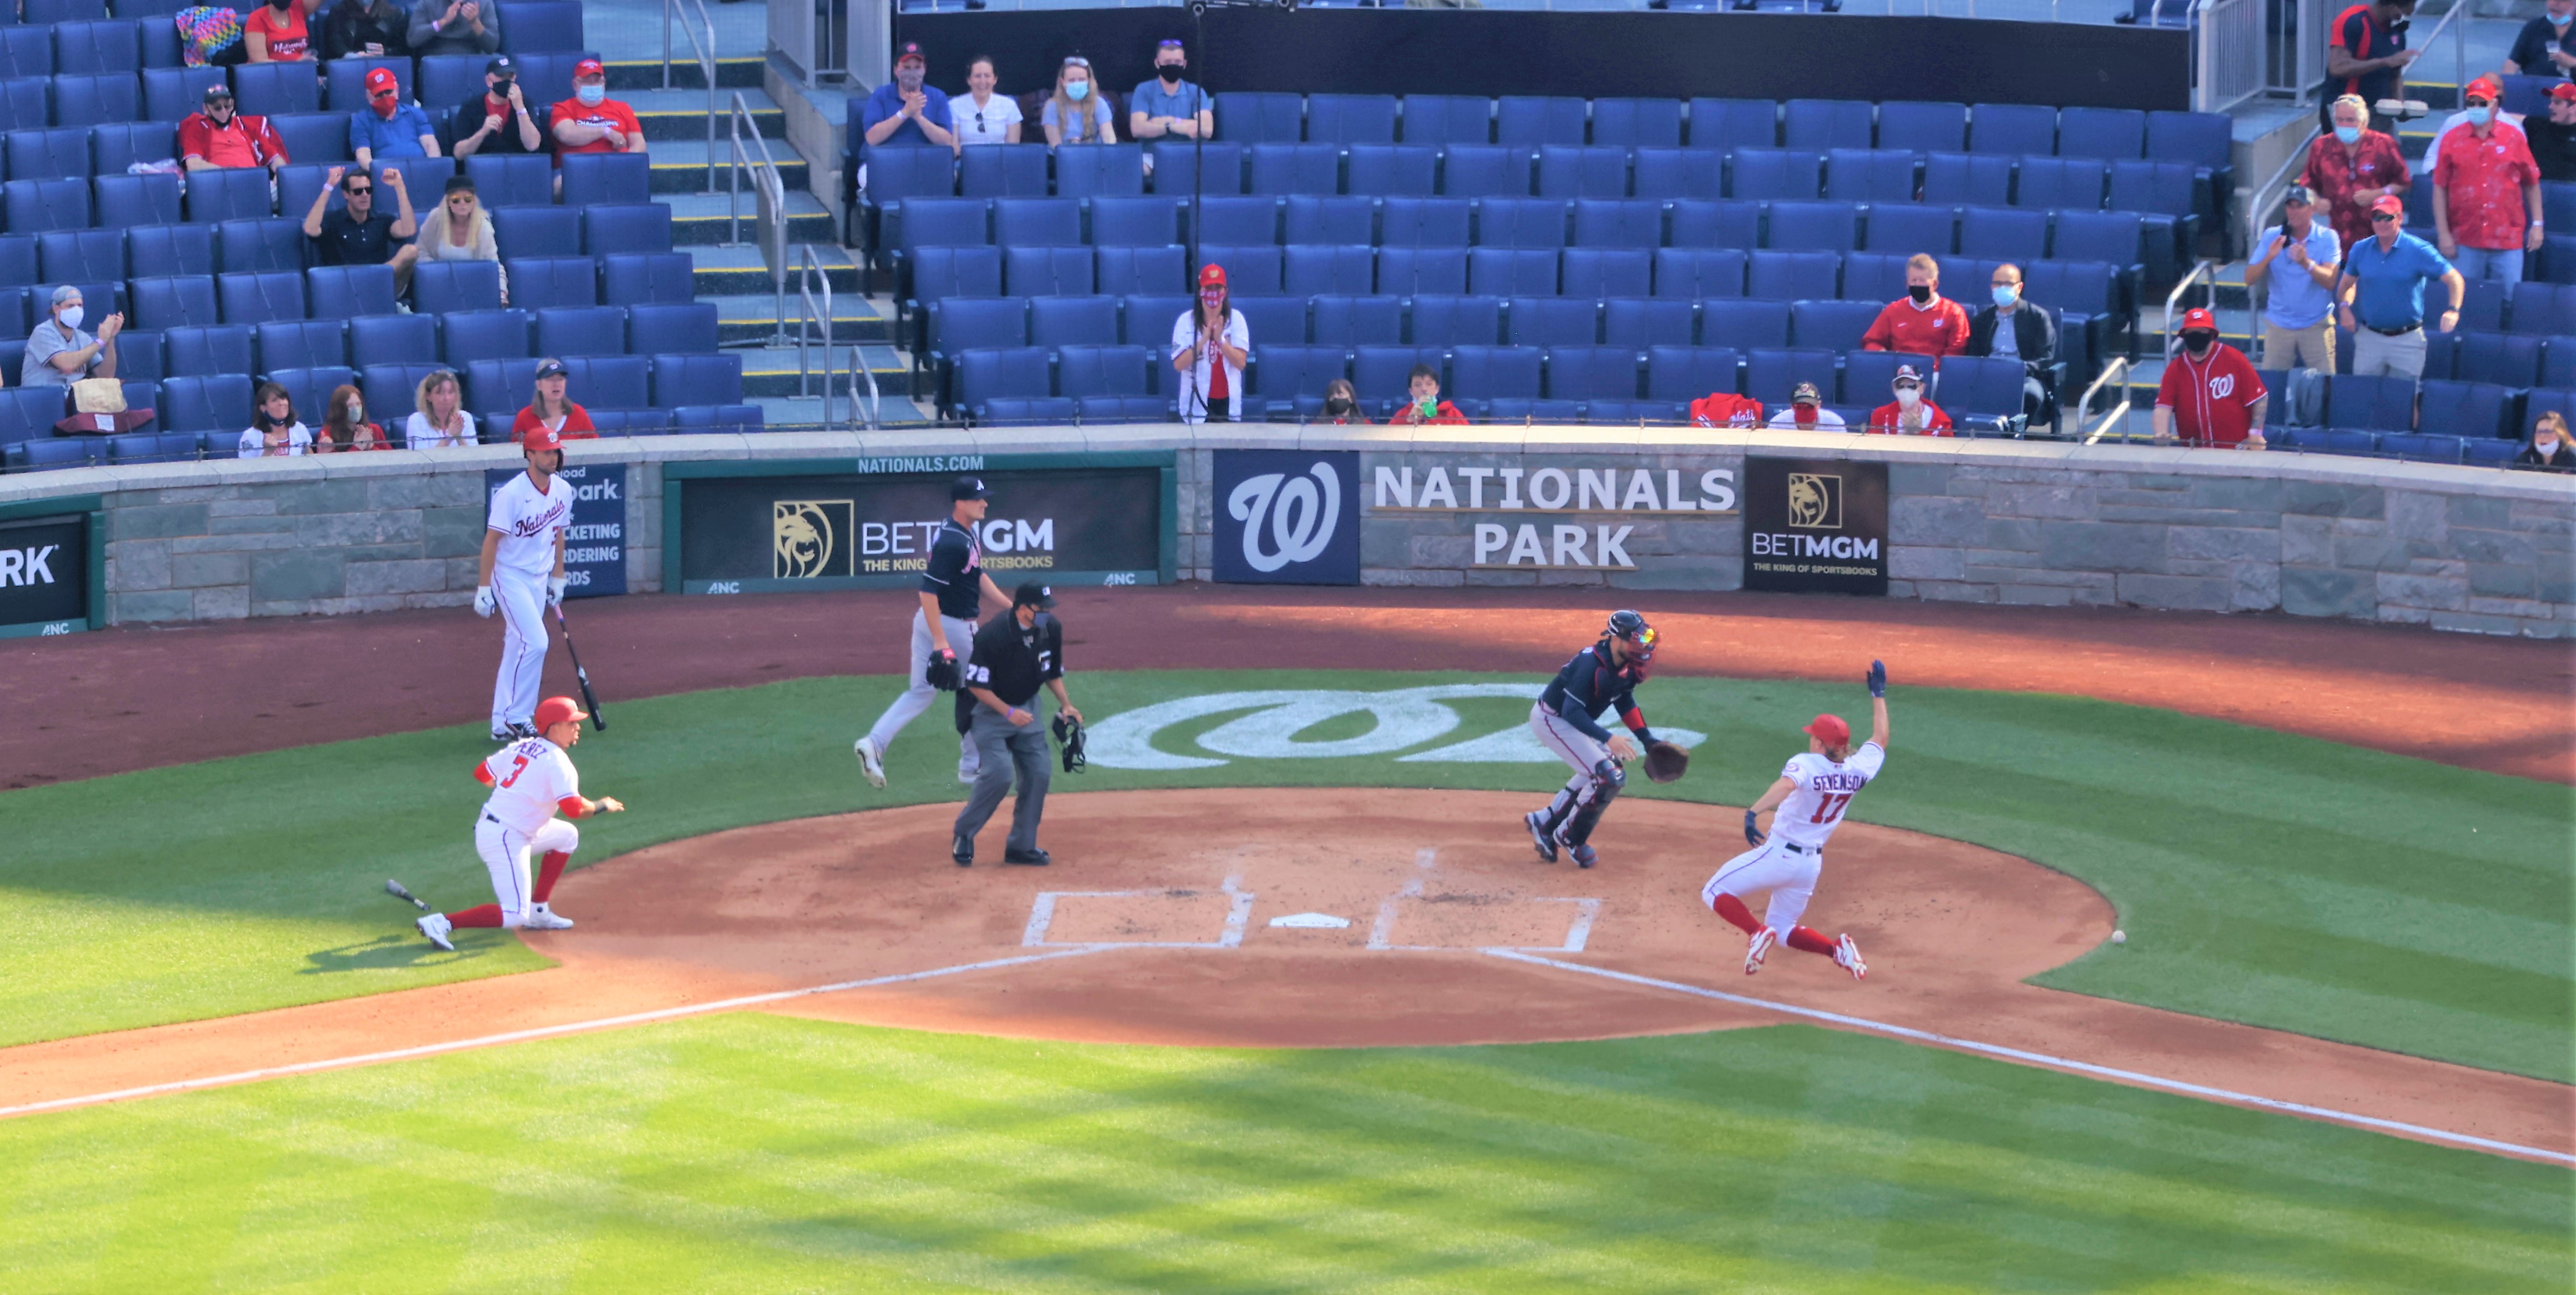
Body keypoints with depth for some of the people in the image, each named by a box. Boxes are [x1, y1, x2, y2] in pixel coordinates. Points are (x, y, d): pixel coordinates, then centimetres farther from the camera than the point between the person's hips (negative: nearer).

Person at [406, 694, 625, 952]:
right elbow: (573, 809, -23)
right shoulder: (556, 761, -15)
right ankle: (441, 923, -19)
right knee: (514, 916, -11)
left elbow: (482, 774, 17)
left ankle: (537, 911, 24)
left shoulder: (522, 746, 9)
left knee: (567, 835, 25)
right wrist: (602, 806, -4)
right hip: (505, 839, -9)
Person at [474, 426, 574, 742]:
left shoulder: (563, 490, 2)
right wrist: (484, 589, -19)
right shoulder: (511, 494, -19)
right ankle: (516, 718, -7)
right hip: (510, 576, -7)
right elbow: (491, 540, -17)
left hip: (539, 579, 7)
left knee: (518, 649, 9)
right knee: (535, 643, -16)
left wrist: (558, 578, 18)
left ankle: (503, 723, 14)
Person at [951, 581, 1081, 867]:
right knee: (998, 773, -19)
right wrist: (1009, 713, -24)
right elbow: (976, 685, -19)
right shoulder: (992, 636, -26)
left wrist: (1065, 704, -3)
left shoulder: (1051, 629, -8)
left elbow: (1053, 672, 10)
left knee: (1039, 772, -3)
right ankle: (963, 834, 2)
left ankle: (1022, 846, 10)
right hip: (991, 709, -6)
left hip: (1027, 709, 6)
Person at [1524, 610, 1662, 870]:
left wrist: (1647, 739, 1)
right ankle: (1570, 838, 3)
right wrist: (1608, 738, -41)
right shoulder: (1591, 664, -31)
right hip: (1550, 720, -9)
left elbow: (1625, 702, 10)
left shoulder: (1627, 666, -6)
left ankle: (1545, 823, 26)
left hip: (1570, 720, 9)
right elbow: (1572, 712, -33)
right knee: (1610, 777, -14)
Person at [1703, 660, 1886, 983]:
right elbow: (1880, 740, 18)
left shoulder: (1806, 764, -17)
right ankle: (1837, 948, -2)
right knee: (1783, 929, 22)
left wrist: (1754, 813, -50)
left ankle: (1757, 932, -14)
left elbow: (1785, 785, -39)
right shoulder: (1857, 770, 0)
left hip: (1779, 854, -6)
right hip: (1812, 864, 6)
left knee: (1714, 892, 7)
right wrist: (1878, 694, 26)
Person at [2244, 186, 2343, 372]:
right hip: (2279, 325, 2)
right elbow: (2249, 280, -4)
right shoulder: (2271, 237, 1)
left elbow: (2330, 282, -15)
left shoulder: (2327, 238, -3)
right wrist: (2268, 258, -22)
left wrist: (2306, 263, -32)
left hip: (2317, 326, -2)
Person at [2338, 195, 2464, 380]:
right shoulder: (2360, 250, 4)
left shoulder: (2418, 250, -8)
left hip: (2407, 341, -3)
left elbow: (2455, 279, -7)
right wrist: (2345, 307, -1)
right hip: (2369, 337, 3)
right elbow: (2347, 284, 19)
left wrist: (2453, 311, -24)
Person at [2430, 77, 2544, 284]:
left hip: (2507, 243, 0)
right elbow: (2440, 189, 3)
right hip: (2465, 242, 0)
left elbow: (2531, 184, 9)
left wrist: (2537, 225, 4)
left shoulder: (2513, 137, 4)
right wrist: (2443, 234, -1)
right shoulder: (2452, 140, 3)